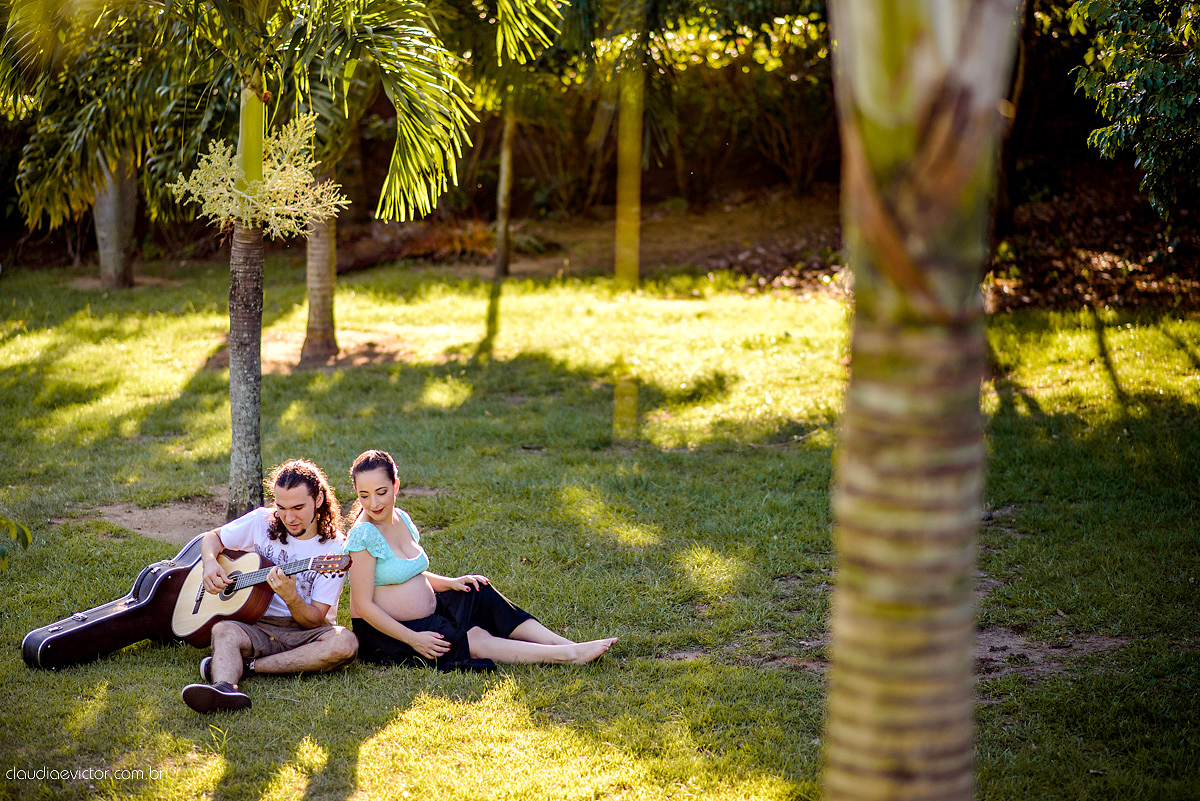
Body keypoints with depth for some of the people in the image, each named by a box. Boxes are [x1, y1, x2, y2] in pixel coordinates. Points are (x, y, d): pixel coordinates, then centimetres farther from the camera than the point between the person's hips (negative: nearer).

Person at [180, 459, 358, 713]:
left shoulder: (335, 547, -5)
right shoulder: (262, 521, 4)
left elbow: (315, 620, -8)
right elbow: (212, 537, 20)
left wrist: (290, 596, -29)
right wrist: (210, 563, -4)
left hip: (303, 635, -2)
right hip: (257, 628, 2)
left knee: (345, 642, -34)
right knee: (223, 630, -31)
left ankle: (244, 666, -32)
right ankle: (225, 687, -64)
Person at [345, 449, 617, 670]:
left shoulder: (401, 519, 6)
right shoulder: (364, 535, -20)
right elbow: (364, 604, -20)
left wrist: (450, 582, 2)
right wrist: (412, 639, -23)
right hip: (381, 634, -8)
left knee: (480, 594, -7)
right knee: (472, 641, -19)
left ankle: (559, 642, -13)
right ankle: (566, 655, -22)